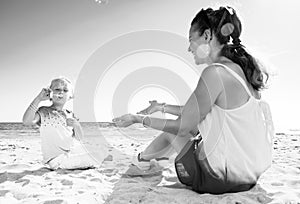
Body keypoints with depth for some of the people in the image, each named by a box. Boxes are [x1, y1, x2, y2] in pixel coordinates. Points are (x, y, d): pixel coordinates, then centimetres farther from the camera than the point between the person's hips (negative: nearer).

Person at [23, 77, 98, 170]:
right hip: (57, 157, -3)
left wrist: (76, 125, -14)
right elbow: (26, 121, -24)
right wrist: (38, 99, -24)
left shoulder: (70, 115, 9)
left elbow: (79, 137, 8)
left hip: (76, 153, 4)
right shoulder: (43, 112, -3)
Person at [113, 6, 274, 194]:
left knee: (174, 130, 13)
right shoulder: (239, 67, 4)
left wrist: (139, 119, -4)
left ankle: (141, 159, 42)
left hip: (223, 179, -8)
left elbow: (183, 127, -16)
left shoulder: (215, 72, -23)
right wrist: (163, 107, 20)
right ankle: (145, 156, 41)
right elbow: (194, 113, 13)